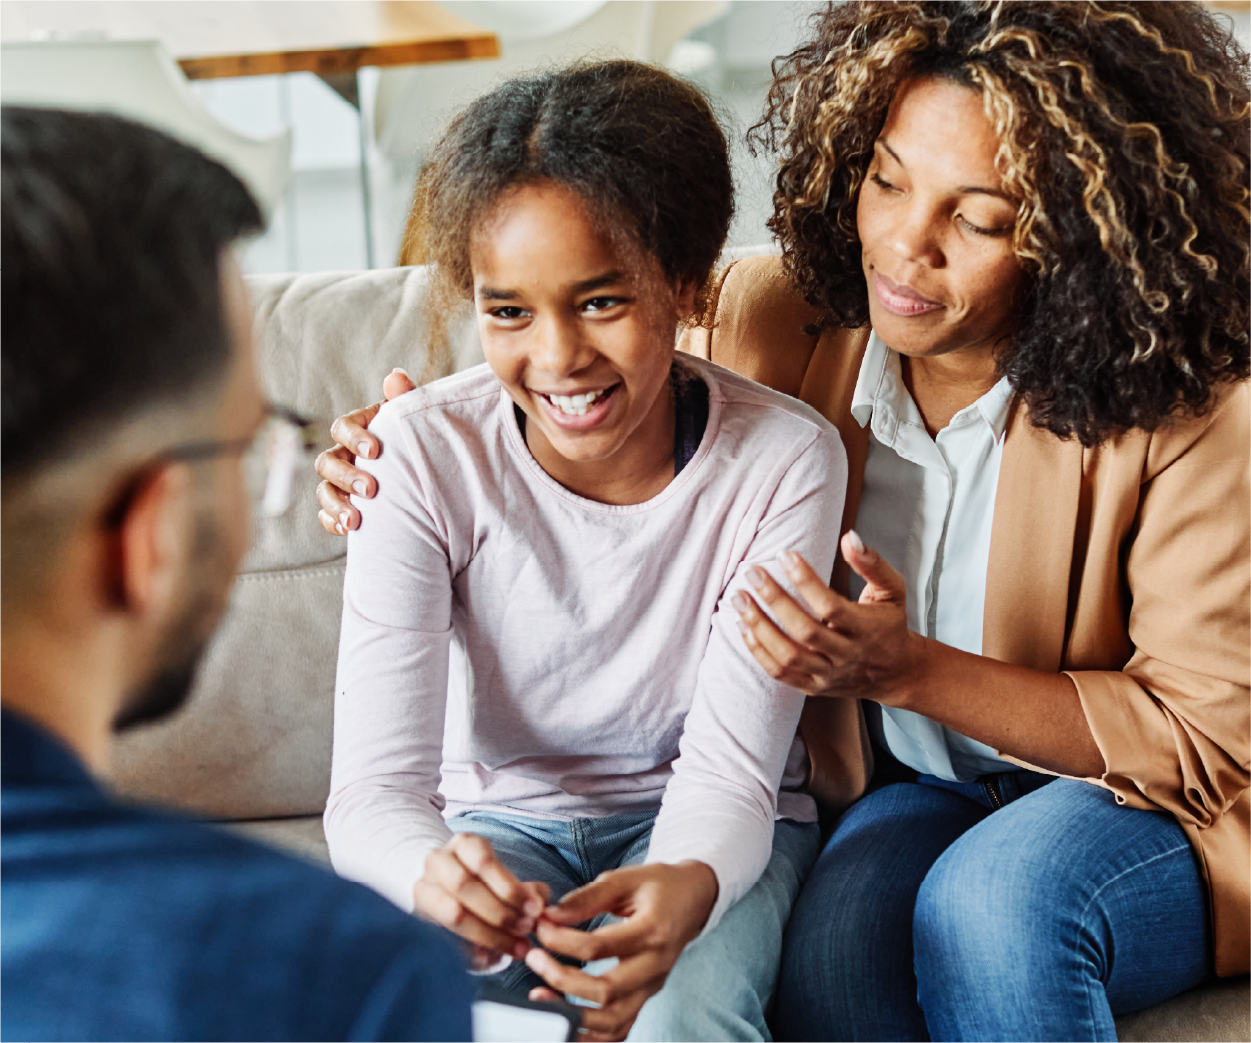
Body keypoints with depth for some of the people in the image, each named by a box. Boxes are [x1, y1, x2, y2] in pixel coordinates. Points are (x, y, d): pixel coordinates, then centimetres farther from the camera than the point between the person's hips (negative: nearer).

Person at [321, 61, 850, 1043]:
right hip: (500, 821, 1)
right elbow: (373, 786, -21)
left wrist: (686, 887, -45)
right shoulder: (423, 454, -18)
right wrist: (433, 876, -47)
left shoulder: (785, 460, -18)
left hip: (707, 833, 0)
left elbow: (727, 773, -20)